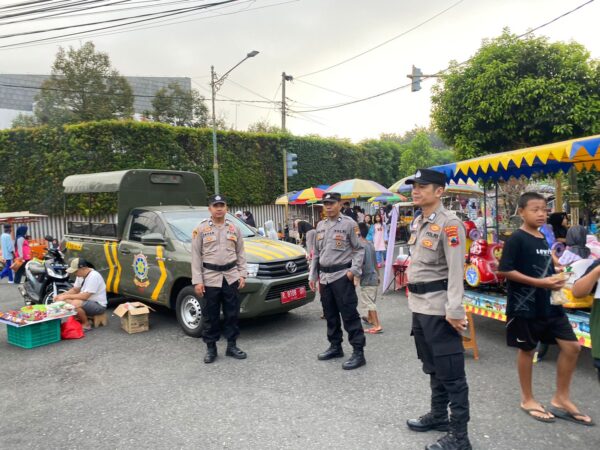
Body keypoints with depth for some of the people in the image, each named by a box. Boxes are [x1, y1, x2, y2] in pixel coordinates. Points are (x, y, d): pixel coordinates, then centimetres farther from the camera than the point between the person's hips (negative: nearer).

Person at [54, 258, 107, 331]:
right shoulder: (81, 275, 4)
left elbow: (84, 296, -27)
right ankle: (79, 319, 8)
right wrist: (61, 295, -2)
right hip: (88, 301, 9)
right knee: (64, 300, 0)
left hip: (99, 305, -9)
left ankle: (86, 324, -9)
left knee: (75, 304, -31)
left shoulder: (94, 276, -25)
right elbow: (74, 290, 14)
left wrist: (66, 296, -22)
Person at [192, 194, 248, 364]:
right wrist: (197, 280, -9)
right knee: (210, 316, 5)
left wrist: (242, 274, 3)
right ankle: (211, 348, 19)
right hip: (210, 278, -2)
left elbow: (241, 254, 11)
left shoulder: (234, 228, 8)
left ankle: (232, 346, 22)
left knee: (232, 314, 8)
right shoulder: (201, 229, -1)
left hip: (231, 277, 3)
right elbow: (196, 256, -3)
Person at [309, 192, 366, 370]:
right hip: (324, 277, 7)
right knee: (330, 315, 14)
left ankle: (358, 352, 1)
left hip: (342, 276, -7)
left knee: (349, 314, -5)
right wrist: (313, 276, 14)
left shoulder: (349, 224, -5)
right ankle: (335, 346, 28)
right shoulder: (320, 226, 14)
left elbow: (359, 249, -4)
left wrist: (354, 270, -16)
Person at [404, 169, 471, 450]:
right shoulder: (417, 223, 12)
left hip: (439, 307, -9)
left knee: (451, 371, 1)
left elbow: (456, 270, -19)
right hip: (419, 305, 9)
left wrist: (454, 311, -22)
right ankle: (438, 415, 38)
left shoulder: (449, 224, -14)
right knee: (432, 366, 21)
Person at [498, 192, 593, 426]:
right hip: (525, 306, -7)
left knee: (572, 346, 7)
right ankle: (527, 400, 25)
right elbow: (505, 270, -19)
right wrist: (540, 283, -20)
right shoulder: (517, 239, -13)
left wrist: (556, 281, 1)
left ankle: (561, 399, 22)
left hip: (549, 304, 7)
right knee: (527, 350, 6)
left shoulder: (544, 239, 11)